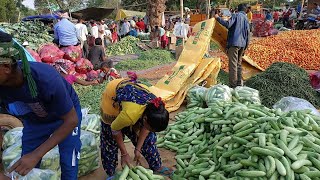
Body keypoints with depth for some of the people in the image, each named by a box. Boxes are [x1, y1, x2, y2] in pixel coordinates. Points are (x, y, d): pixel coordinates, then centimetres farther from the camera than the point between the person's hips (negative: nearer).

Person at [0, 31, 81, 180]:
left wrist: (36, 155, -31)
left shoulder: (45, 78, -41)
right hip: (34, 120, 4)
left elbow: (71, 120, -29)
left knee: (68, 166, -3)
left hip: (66, 115, -4)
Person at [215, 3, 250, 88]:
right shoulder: (246, 18, 17)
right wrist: (246, 45, 21)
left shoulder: (236, 15, -2)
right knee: (239, 63, 16)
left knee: (233, 64, -7)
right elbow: (248, 33, 16)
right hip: (242, 44, 7)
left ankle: (233, 85, -9)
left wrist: (218, 18, -8)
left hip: (234, 43, -7)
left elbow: (227, 24, -18)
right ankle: (239, 83, 21)